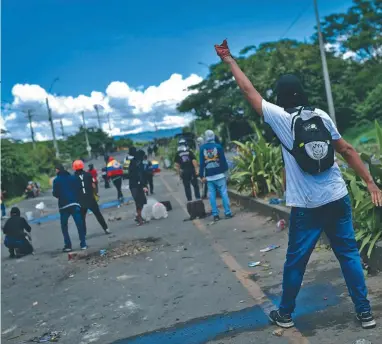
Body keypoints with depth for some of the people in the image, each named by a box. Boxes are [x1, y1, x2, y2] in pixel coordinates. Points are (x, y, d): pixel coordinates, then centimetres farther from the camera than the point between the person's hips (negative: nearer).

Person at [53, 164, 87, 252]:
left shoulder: (56, 180, 0)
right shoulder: (73, 177, 9)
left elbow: (55, 194, -2)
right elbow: (79, 189, 7)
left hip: (64, 205, -2)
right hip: (75, 203, 2)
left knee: (64, 226, 10)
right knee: (79, 224, 1)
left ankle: (68, 246, 4)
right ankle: (83, 244, -2)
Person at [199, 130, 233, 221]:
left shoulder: (202, 148, 2)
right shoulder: (218, 146, -4)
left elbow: (201, 163, 2)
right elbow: (223, 160, -1)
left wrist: (202, 176, 5)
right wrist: (225, 169, 13)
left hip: (209, 176, 2)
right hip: (219, 174, -2)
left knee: (212, 195, 5)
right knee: (224, 193, 2)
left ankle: (215, 215, 5)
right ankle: (228, 213, 1)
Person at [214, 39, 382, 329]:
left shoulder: (280, 118, -6)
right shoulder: (322, 116, 3)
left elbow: (249, 90, 2)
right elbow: (347, 150, 4)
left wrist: (230, 60, 13)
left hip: (307, 206, -3)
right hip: (338, 199, 4)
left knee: (295, 261, 10)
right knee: (349, 254, 13)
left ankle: (285, 314, 25)